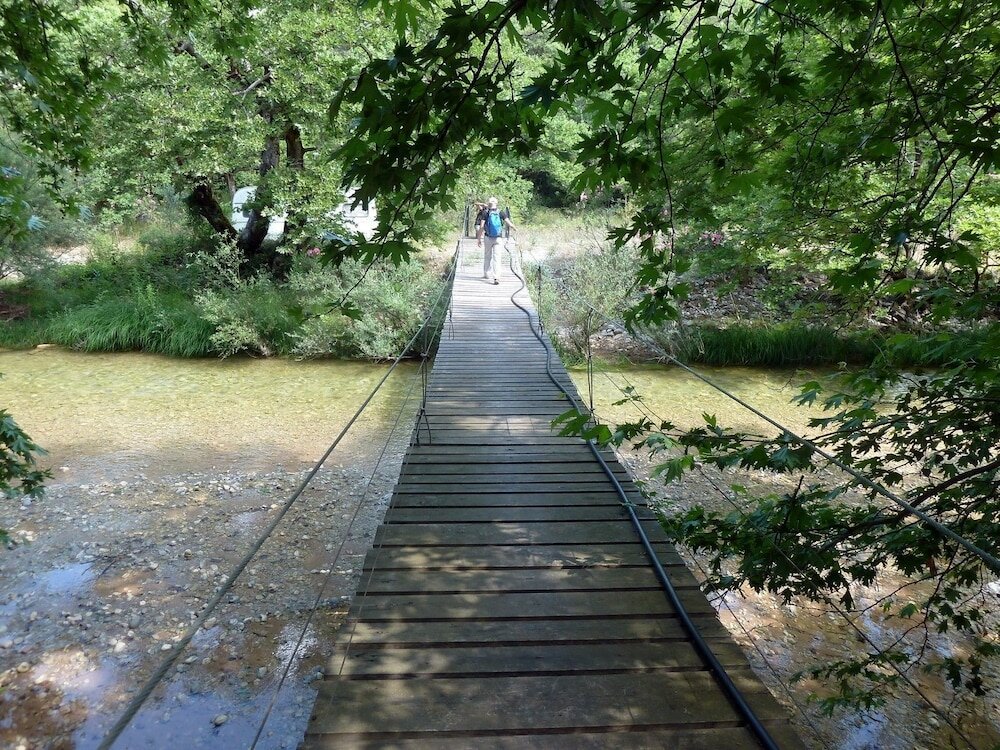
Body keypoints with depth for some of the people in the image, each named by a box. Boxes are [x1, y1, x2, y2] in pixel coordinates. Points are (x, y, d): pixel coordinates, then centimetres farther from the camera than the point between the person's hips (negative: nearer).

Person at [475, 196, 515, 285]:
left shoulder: (485, 213, -4)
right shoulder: (501, 213, -1)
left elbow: (481, 227, -8)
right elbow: (508, 223, -3)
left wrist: (479, 238, -3)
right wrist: (514, 228, 18)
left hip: (488, 238, 0)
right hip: (498, 238, 0)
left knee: (487, 256, 17)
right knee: (497, 257, -2)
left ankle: (487, 274, 25)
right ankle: (496, 277, -13)